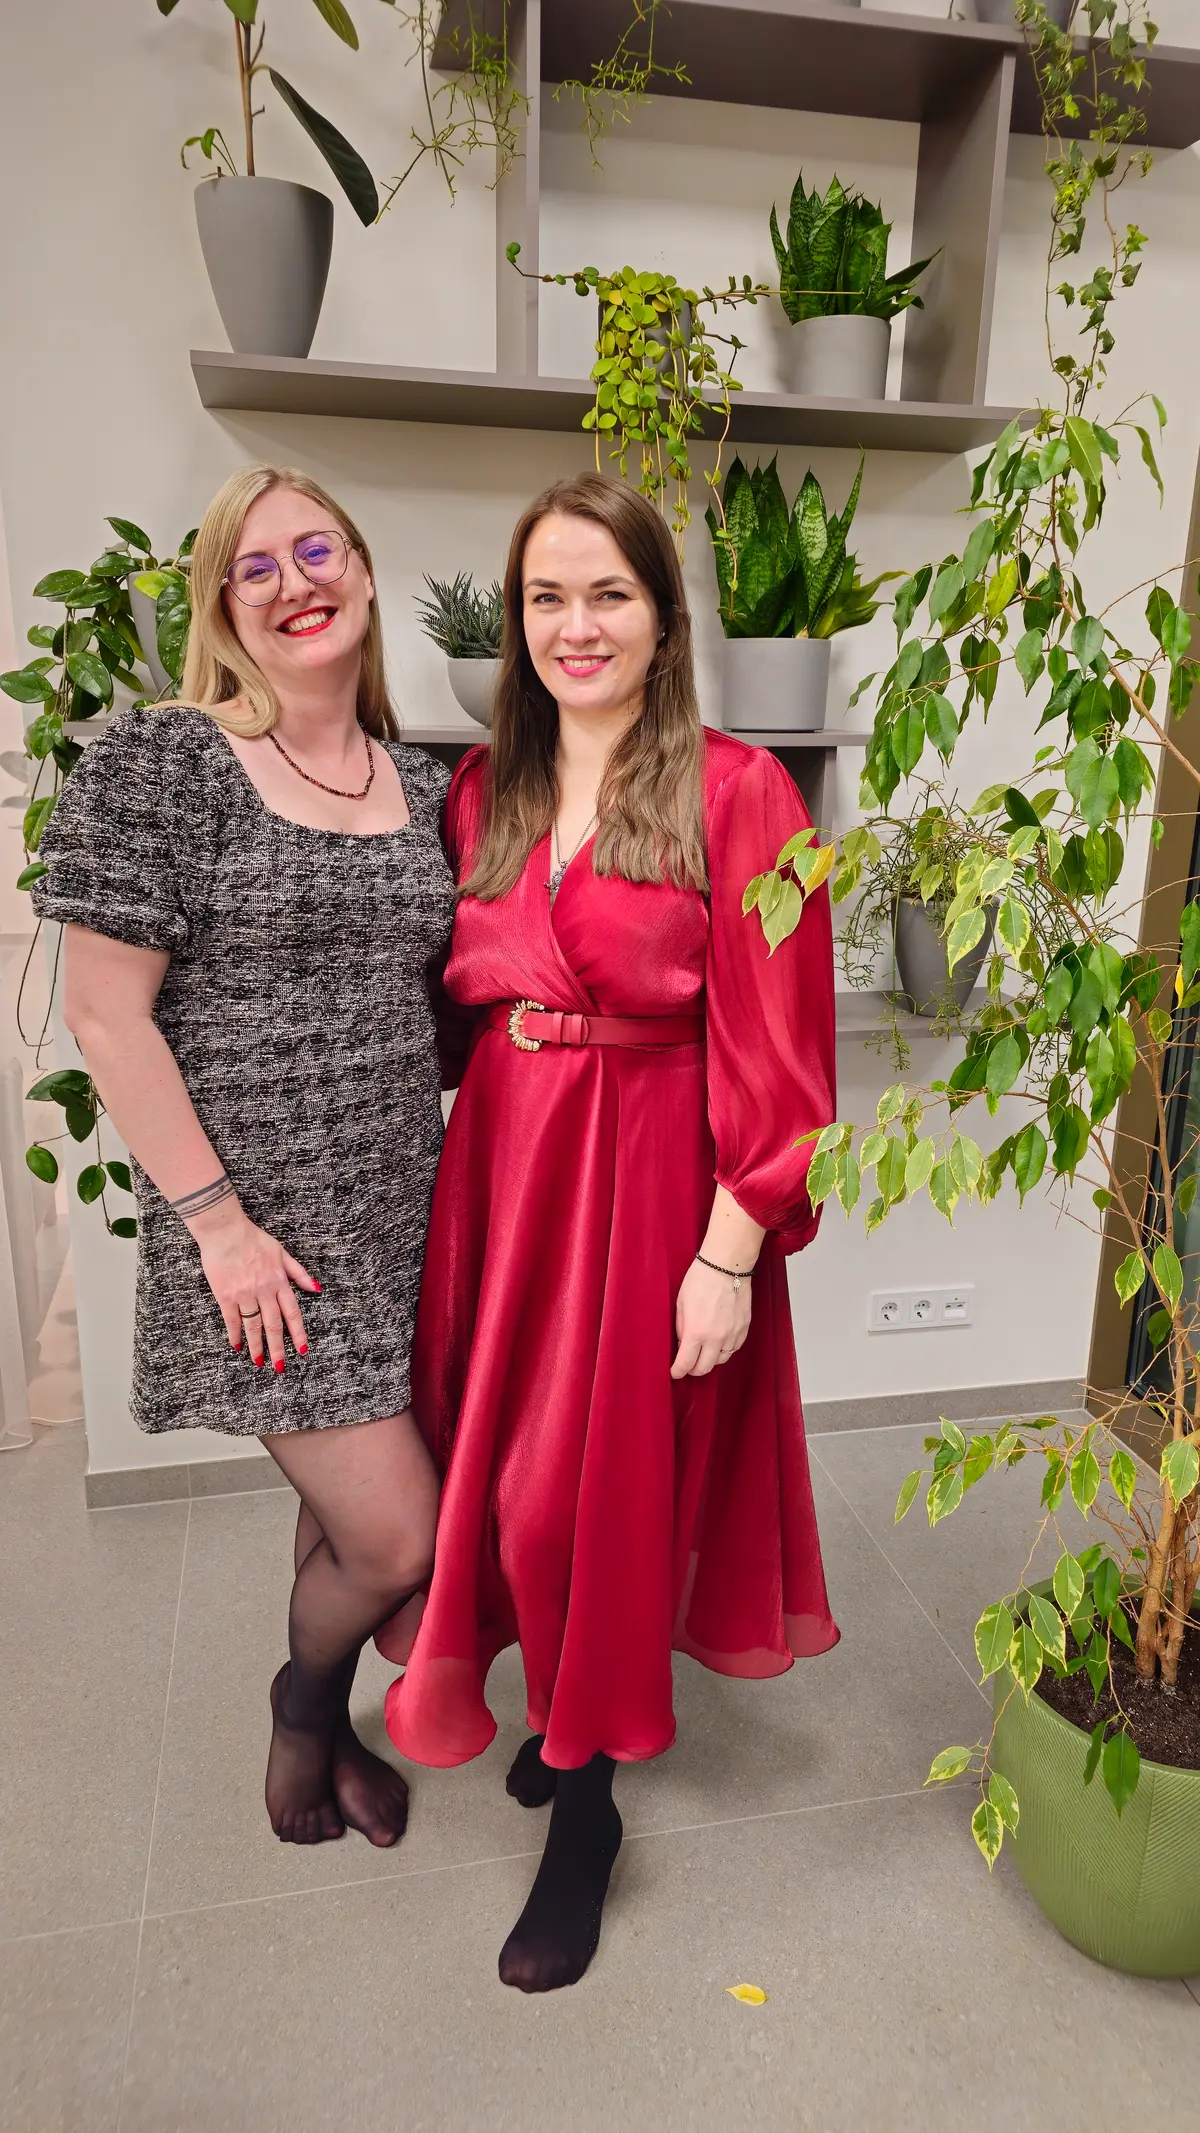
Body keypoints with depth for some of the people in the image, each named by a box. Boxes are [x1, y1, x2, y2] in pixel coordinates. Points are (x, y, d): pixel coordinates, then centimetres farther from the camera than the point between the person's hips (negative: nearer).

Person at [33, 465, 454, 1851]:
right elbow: (104, 1015, -12)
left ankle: (323, 1732, 47)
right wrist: (218, 1219, -14)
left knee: (347, 1500, 18)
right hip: (265, 1230, -5)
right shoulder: (161, 762, -10)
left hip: (402, 1208, 6)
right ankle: (304, 1707, 34)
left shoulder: (421, 787, 8)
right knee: (395, 1538, -2)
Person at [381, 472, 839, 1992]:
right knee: (504, 1462, 16)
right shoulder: (483, 792, 8)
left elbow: (771, 1048, -12)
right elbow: (457, 1004, 12)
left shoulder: (736, 793, -9)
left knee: (597, 1484, 5)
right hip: (496, 1165, 5)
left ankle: (587, 1802, 30)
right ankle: (567, 1710, 45)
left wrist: (732, 1254, -15)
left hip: (649, 1178, -5)